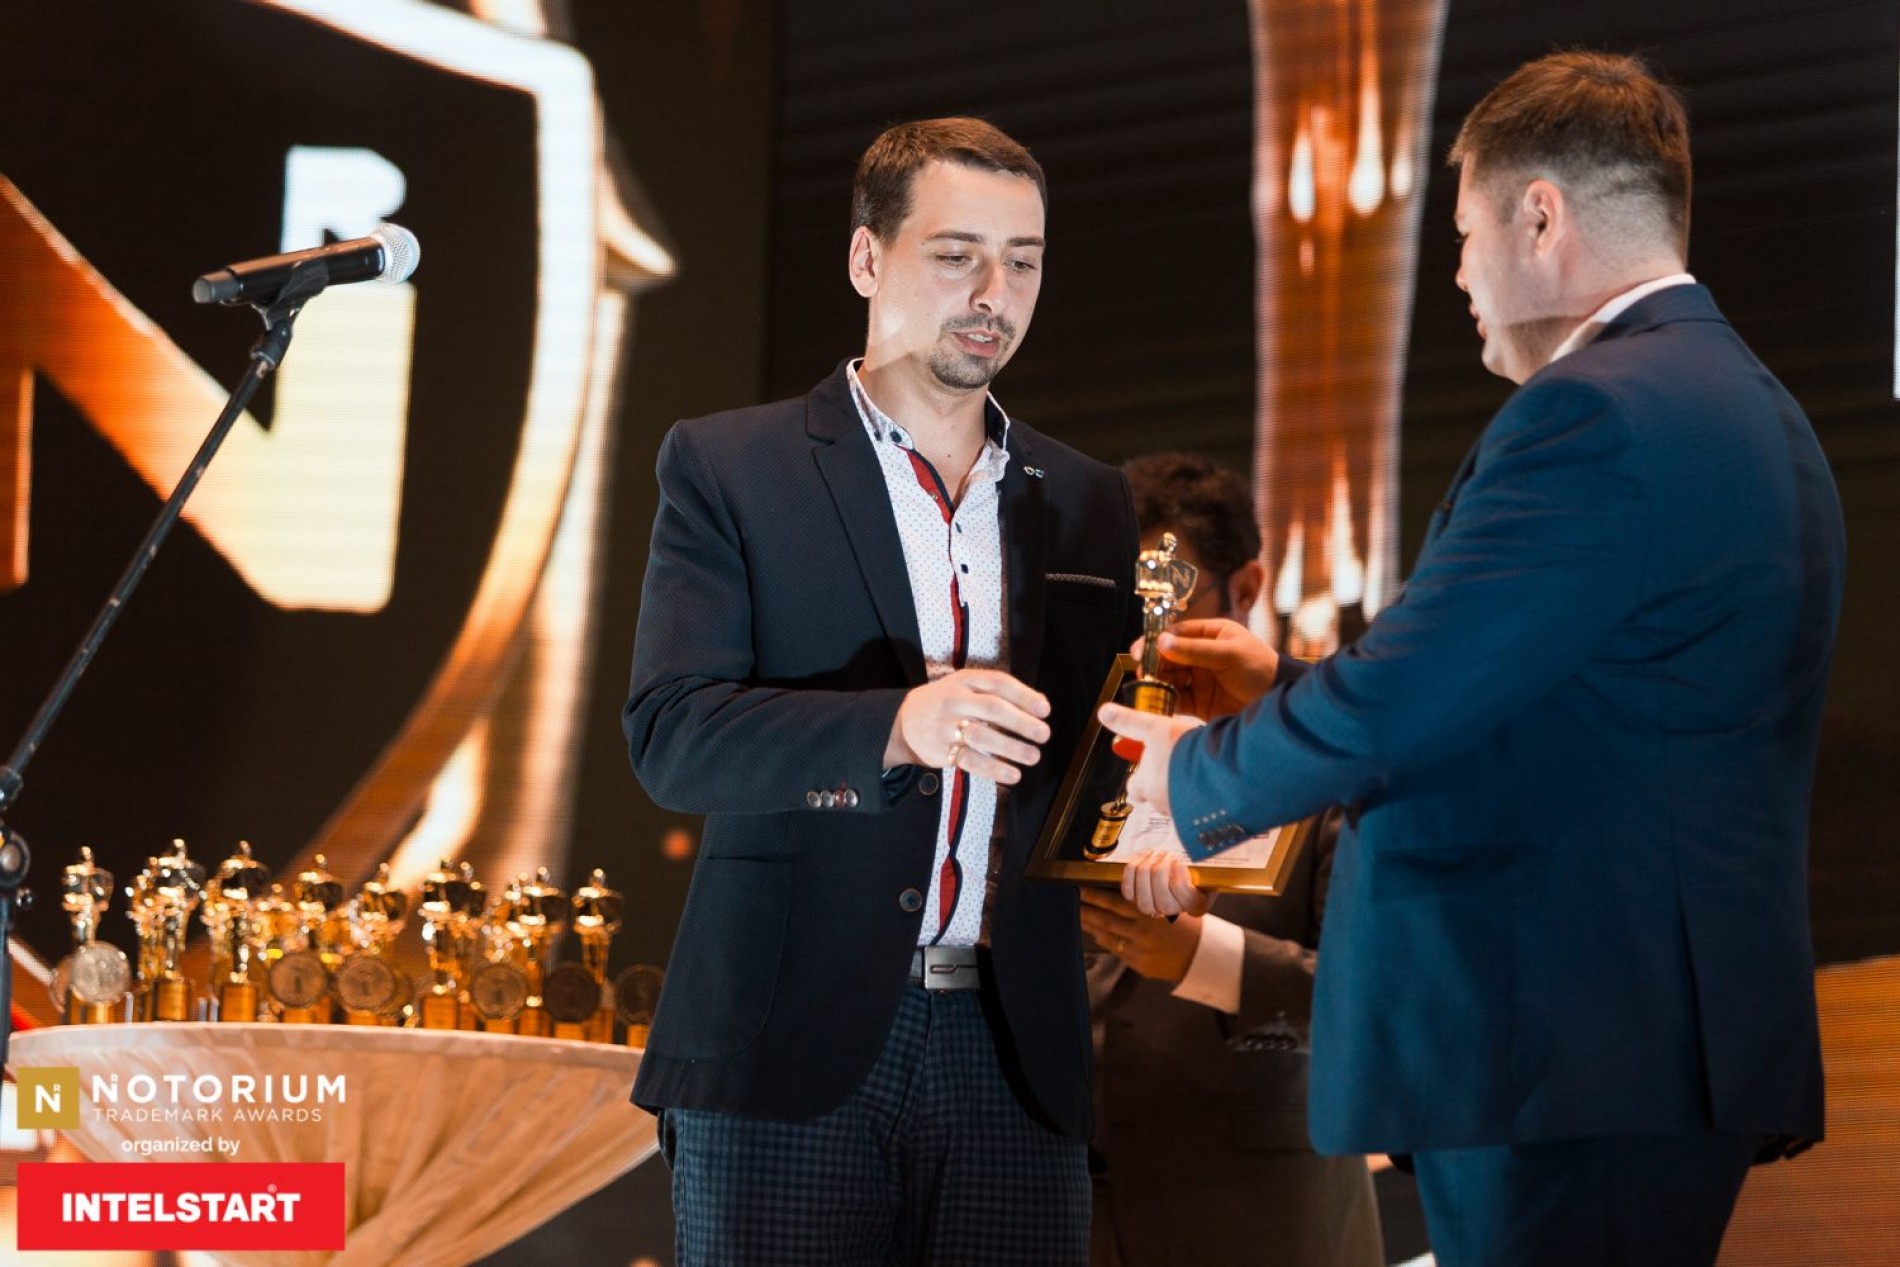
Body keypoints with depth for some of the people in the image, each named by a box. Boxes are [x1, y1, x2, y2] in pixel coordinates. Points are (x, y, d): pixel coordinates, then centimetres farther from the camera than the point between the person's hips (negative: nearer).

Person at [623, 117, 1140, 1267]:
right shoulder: (727, 469, 3)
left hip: (1014, 1051, 3)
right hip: (796, 1044, -3)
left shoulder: (1089, 505, 16)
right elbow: (671, 735, -8)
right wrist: (898, 727, -25)